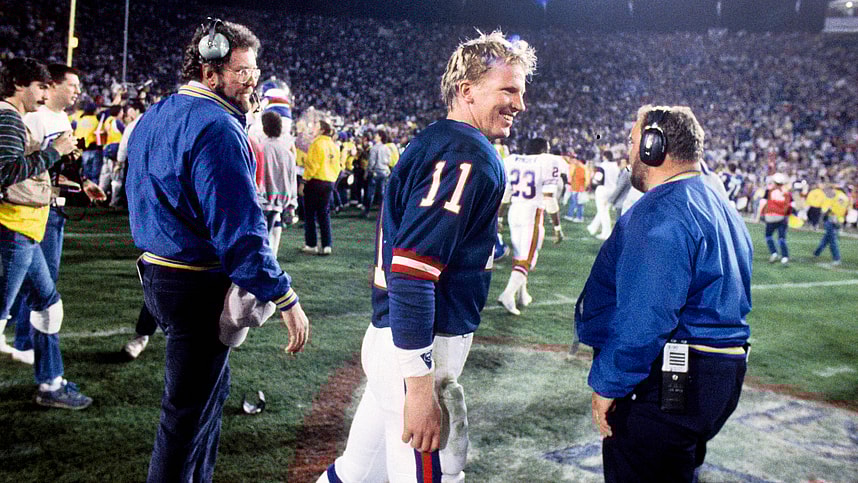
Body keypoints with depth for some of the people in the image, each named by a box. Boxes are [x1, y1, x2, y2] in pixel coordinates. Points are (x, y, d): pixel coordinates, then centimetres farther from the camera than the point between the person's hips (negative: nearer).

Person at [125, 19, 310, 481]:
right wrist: (284, 298, -24)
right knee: (190, 409, 2)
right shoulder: (217, 127, -20)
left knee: (210, 388, 23)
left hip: (156, 272, 10)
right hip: (200, 287, -10)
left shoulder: (151, 118, 12)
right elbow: (239, 226, -26)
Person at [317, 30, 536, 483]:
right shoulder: (468, 156, -18)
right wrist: (419, 387, -26)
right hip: (419, 347, -10)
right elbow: (412, 271, -27)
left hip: (392, 337, 10)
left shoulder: (433, 142, 13)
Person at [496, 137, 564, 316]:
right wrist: (557, 227, -3)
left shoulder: (511, 161, 7)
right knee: (526, 259, -2)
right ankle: (508, 294, -16)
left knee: (519, 254, 20)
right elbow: (549, 199, -10)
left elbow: (503, 196, 10)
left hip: (514, 212, 6)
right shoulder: (548, 163, -6)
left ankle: (522, 295, 30)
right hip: (533, 214, -5)